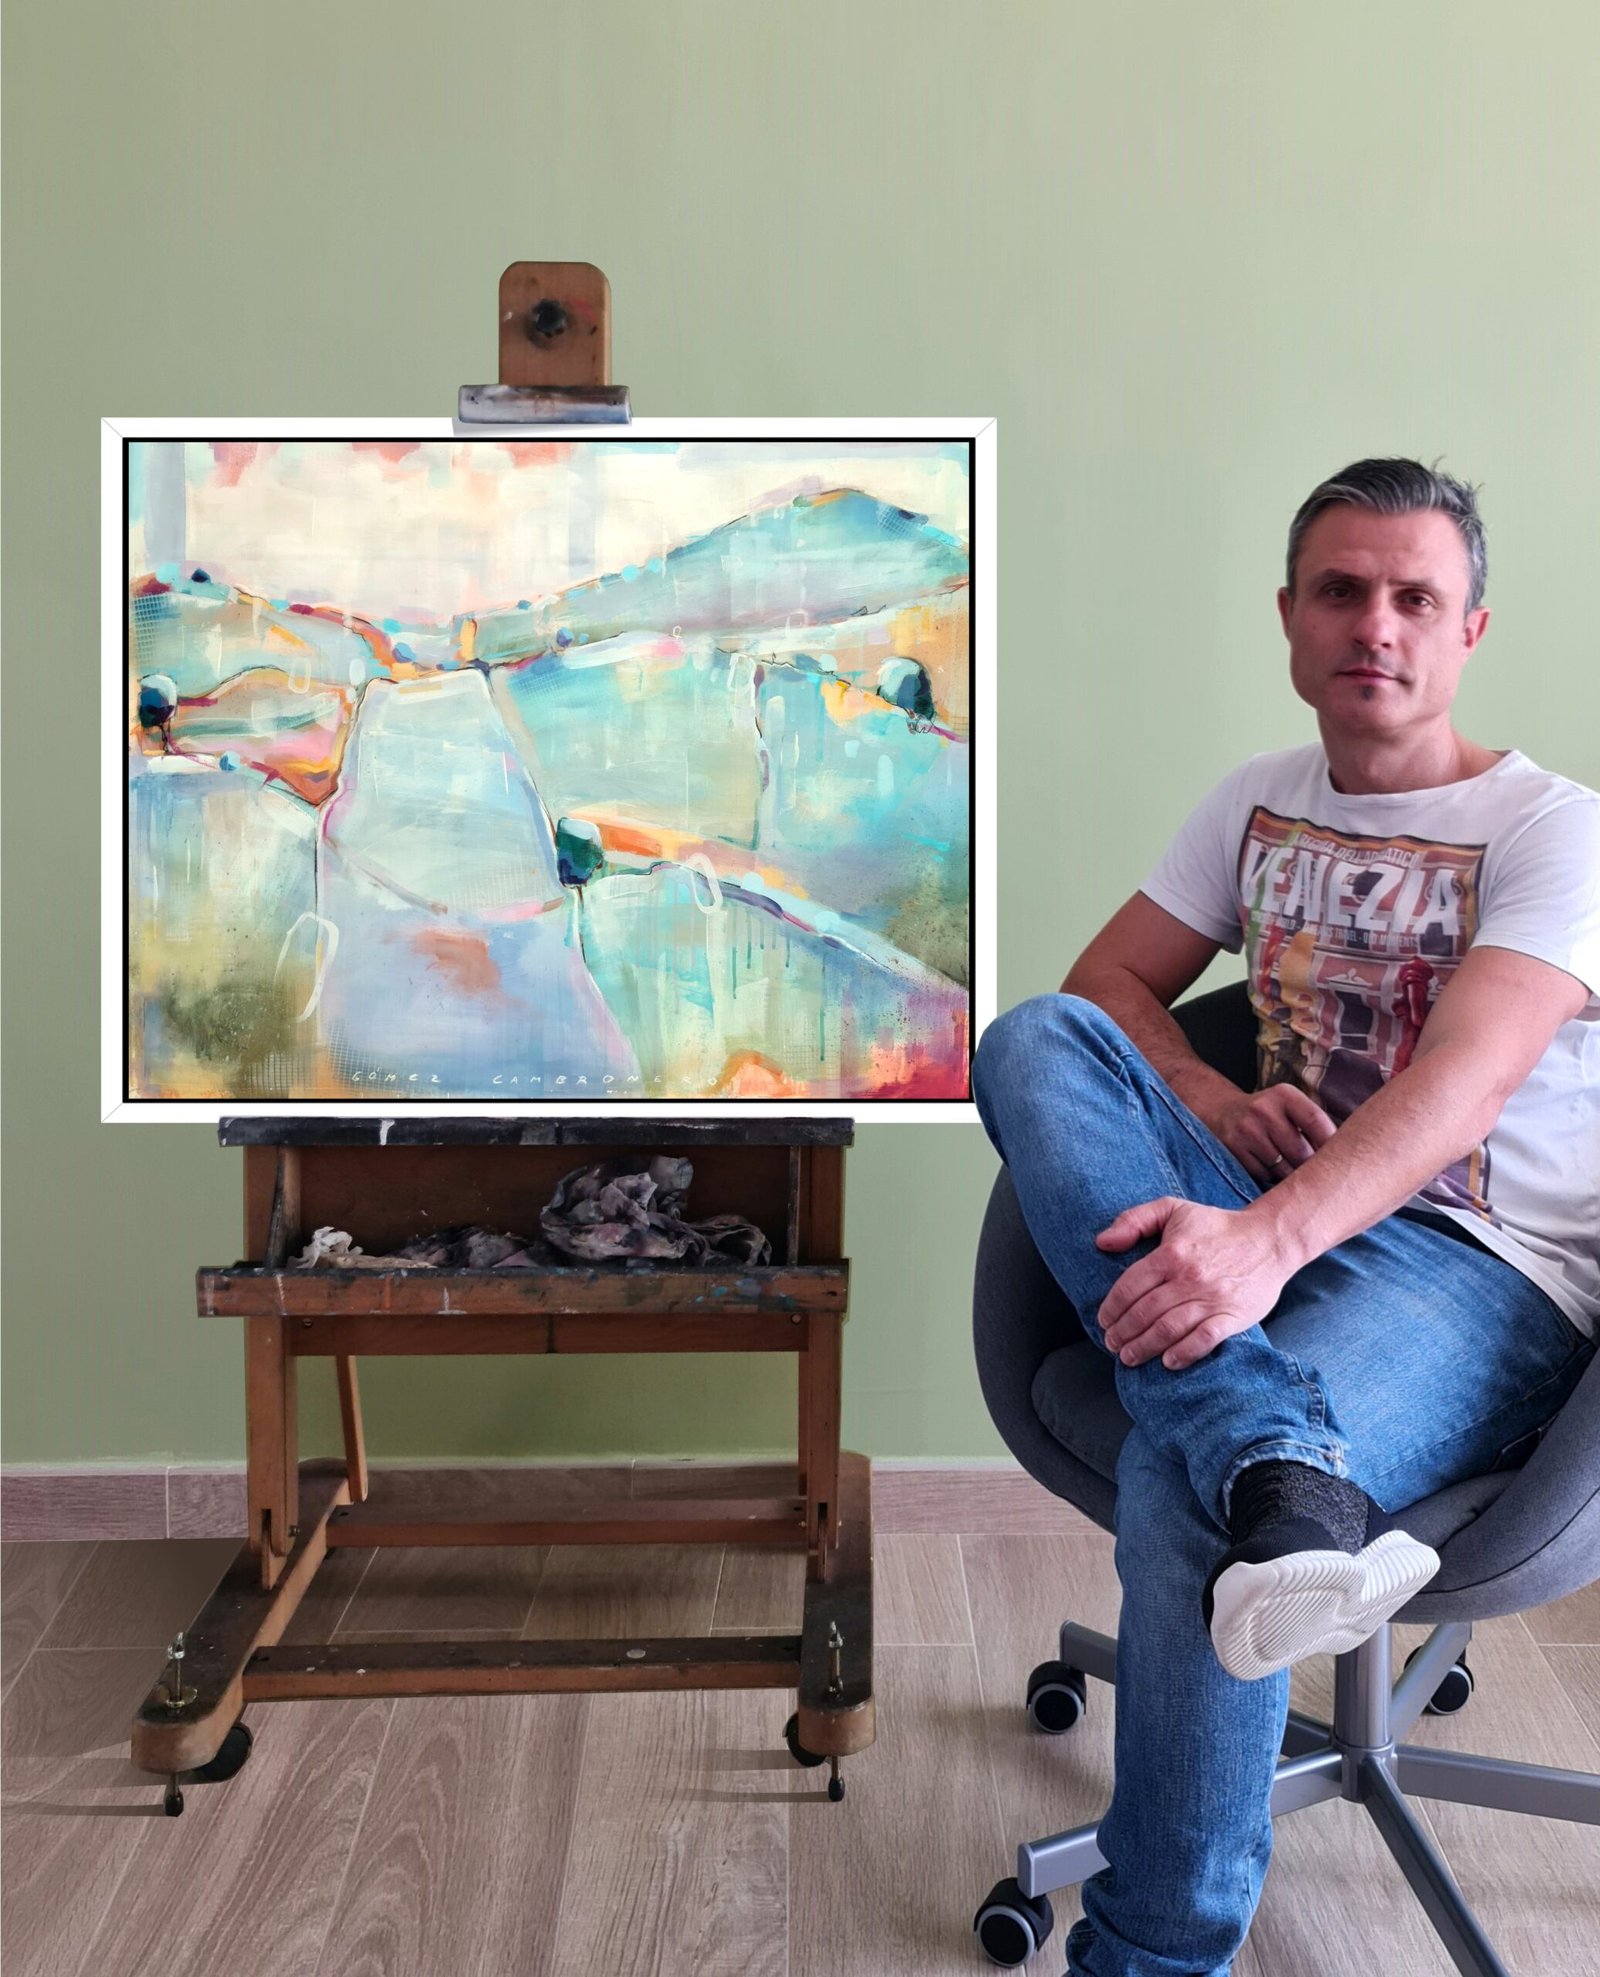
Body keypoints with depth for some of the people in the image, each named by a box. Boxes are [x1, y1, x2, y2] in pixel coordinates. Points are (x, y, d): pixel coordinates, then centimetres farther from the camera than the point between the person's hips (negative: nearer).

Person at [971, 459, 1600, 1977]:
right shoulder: (1259, 801, 16)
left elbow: (1466, 1077, -20)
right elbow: (1106, 983, 14)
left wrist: (1270, 1236, -38)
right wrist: (1213, 1107, -9)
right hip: (1264, 1224, 6)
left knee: (1177, 1476, -34)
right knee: (1035, 1041, -21)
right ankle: (1281, 1480, -39)